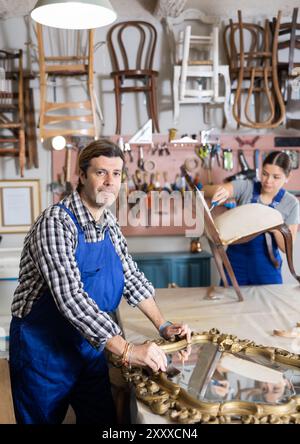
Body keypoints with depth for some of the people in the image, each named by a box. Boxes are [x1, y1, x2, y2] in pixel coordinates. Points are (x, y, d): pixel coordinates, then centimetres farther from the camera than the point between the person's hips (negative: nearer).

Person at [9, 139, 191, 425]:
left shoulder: (109, 224, 1)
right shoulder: (56, 222, -23)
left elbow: (131, 277, 9)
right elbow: (70, 297, -32)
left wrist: (163, 326, 0)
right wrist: (127, 350, -35)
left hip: (89, 344, 7)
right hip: (44, 349, -6)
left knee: (103, 419, 17)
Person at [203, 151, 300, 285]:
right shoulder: (246, 187, -9)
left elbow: (287, 248, -5)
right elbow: (206, 191, -19)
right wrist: (219, 191, -41)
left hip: (266, 266, 0)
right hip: (236, 262, 0)